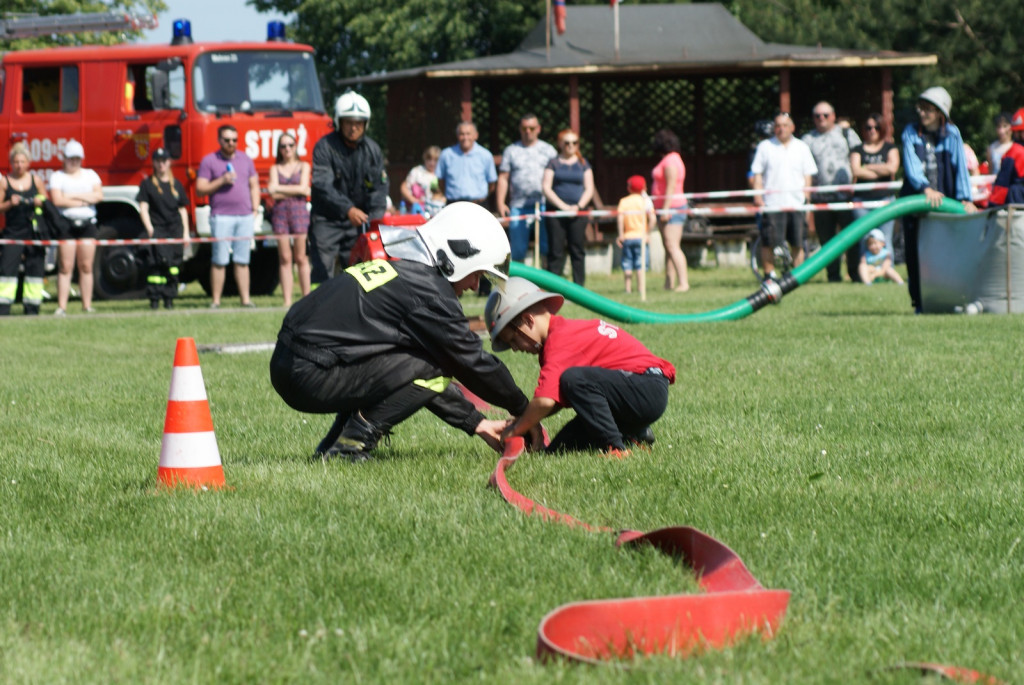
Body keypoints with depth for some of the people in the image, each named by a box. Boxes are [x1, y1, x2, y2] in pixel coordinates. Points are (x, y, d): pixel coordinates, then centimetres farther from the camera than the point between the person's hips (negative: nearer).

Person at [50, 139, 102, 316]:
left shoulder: (90, 175, 15)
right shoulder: (57, 177, 6)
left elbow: (98, 195, 0)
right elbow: (57, 200, -9)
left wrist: (73, 196, -6)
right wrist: (83, 200, -5)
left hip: (87, 224, 3)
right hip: (66, 223, -3)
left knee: (86, 267, 0)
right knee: (65, 267, -8)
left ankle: (87, 306, 3)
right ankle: (61, 307, -10)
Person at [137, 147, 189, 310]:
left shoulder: (176, 185, 15)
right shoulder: (147, 184, 6)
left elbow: (182, 210, 17)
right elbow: (143, 207, 0)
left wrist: (185, 232, 12)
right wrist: (149, 227, -14)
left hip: (175, 228, 4)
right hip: (157, 228, -4)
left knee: (174, 264, 0)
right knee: (159, 261, -16)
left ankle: (169, 298, 7)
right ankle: (154, 298, -15)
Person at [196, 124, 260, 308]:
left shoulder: (245, 160, 17)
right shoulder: (209, 161, 4)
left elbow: (254, 186, 20)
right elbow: (200, 190, -1)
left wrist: (255, 209, 8)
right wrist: (222, 181, -12)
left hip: (245, 217, 3)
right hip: (221, 216, -3)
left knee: (242, 261, 4)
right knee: (219, 261, -5)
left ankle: (245, 299, 5)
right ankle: (216, 301, -3)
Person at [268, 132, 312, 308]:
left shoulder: (304, 166, 12)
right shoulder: (275, 169, 13)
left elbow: (303, 187, -3)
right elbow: (274, 194, 1)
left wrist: (279, 188, -2)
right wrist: (297, 192, -3)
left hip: (299, 212, -1)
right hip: (280, 213, 1)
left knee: (301, 258, -4)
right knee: (285, 259, -3)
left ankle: (307, 298, -1)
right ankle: (287, 301, -5)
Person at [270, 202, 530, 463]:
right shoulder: (429, 291, -9)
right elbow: (471, 361, 0)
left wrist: (476, 424, 25)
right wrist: (523, 409, 15)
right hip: (310, 378, -9)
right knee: (430, 370, -6)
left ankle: (331, 444, 12)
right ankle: (350, 443, -8)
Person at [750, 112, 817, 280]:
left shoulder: (802, 147, 14)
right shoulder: (765, 147, 8)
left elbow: (808, 174, 16)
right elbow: (757, 174, 7)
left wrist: (806, 191, 0)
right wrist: (758, 195, -5)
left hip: (796, 202, 2)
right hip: (772, 202, -2)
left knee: (798, 244, 1)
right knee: (768, 242, -6)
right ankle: (769, 274, 4)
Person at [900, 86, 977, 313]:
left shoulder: (952, 134, 3)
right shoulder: (911, 132, 2)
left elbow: (960, 166, -3)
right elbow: (911, 164, -11)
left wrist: (965, 198, -14)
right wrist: (926, 188, -27)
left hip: (944, 199, 0)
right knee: (914, 251, -2)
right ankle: (919, 301, 4)